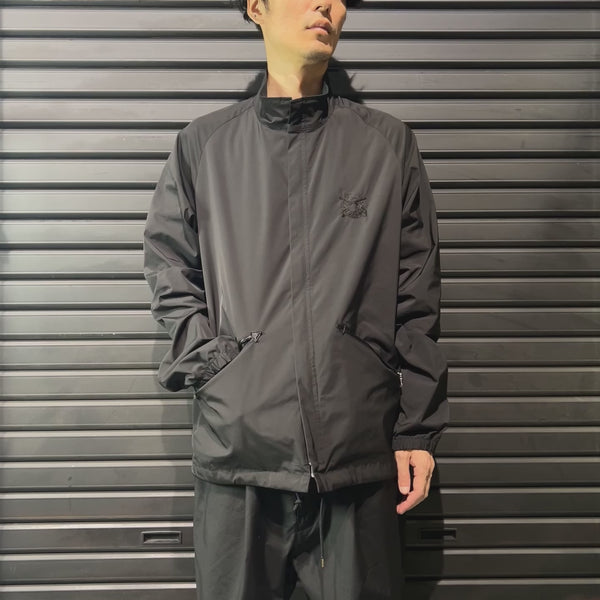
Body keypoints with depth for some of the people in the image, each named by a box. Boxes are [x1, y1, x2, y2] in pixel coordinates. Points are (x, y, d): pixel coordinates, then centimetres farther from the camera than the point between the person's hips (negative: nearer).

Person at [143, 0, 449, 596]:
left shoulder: (388, 144, 7)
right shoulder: (202, 145, 9)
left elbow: (417, 302, 5)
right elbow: (168, 268, 14)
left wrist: (417, 429, 3)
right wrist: (207, 358, -1)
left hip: (360, 448, 0)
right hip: (237, 442, 1)